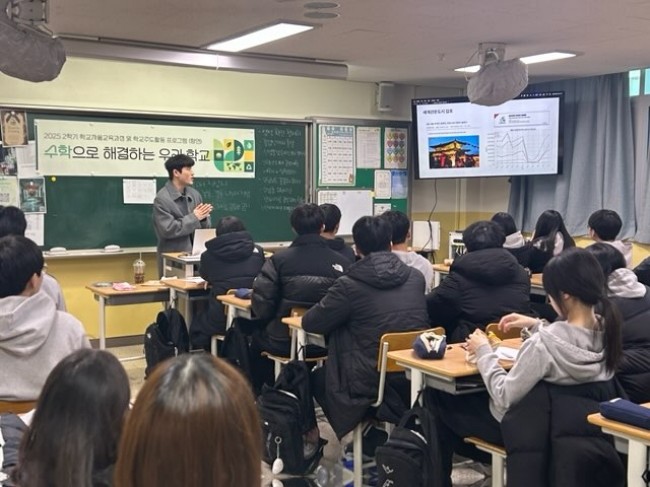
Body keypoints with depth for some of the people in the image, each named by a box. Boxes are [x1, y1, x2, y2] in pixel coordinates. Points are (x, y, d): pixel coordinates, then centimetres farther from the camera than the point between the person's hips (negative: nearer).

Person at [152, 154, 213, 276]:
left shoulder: (194, 194, 7)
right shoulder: (162, 199, -11)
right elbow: (168, 230, -19)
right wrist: (193, 217, -16)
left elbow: (205, 228, 13)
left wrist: (203, 218, -9)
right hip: (172, 257, -6)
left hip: (195, 252, 6)